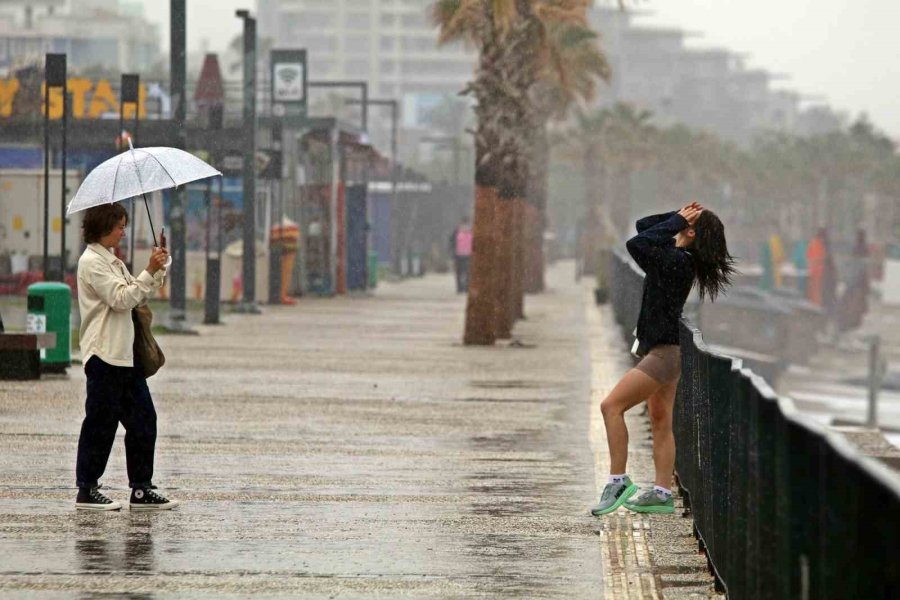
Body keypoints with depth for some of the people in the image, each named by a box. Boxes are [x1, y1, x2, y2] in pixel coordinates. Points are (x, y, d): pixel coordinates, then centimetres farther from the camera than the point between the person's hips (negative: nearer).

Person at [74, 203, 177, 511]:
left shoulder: (113, 261, 19)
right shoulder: (92, 261, -10)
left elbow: (138, 297, 22)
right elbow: (121, 298, -18)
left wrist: (158, 271, 10)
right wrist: (150, 271, -17)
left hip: (125, 353, 9)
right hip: (104, 355, -9)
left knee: (142, 419, 6)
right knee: (100, 422, -4)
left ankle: (142, 490, 10)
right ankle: (87, 491, 3)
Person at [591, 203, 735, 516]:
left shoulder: (677, 261, -20)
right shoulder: (674, 253, 7)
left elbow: (636, 245, -29)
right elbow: (644, 227, 18)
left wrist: (676, 222, -21)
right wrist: (676, 217, 5)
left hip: (665, 351, -10)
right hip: (662, 350, 10)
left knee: (611, 406, -13)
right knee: (660, 422, 11)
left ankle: (618, 480, -12)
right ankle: (662, 493, 14)